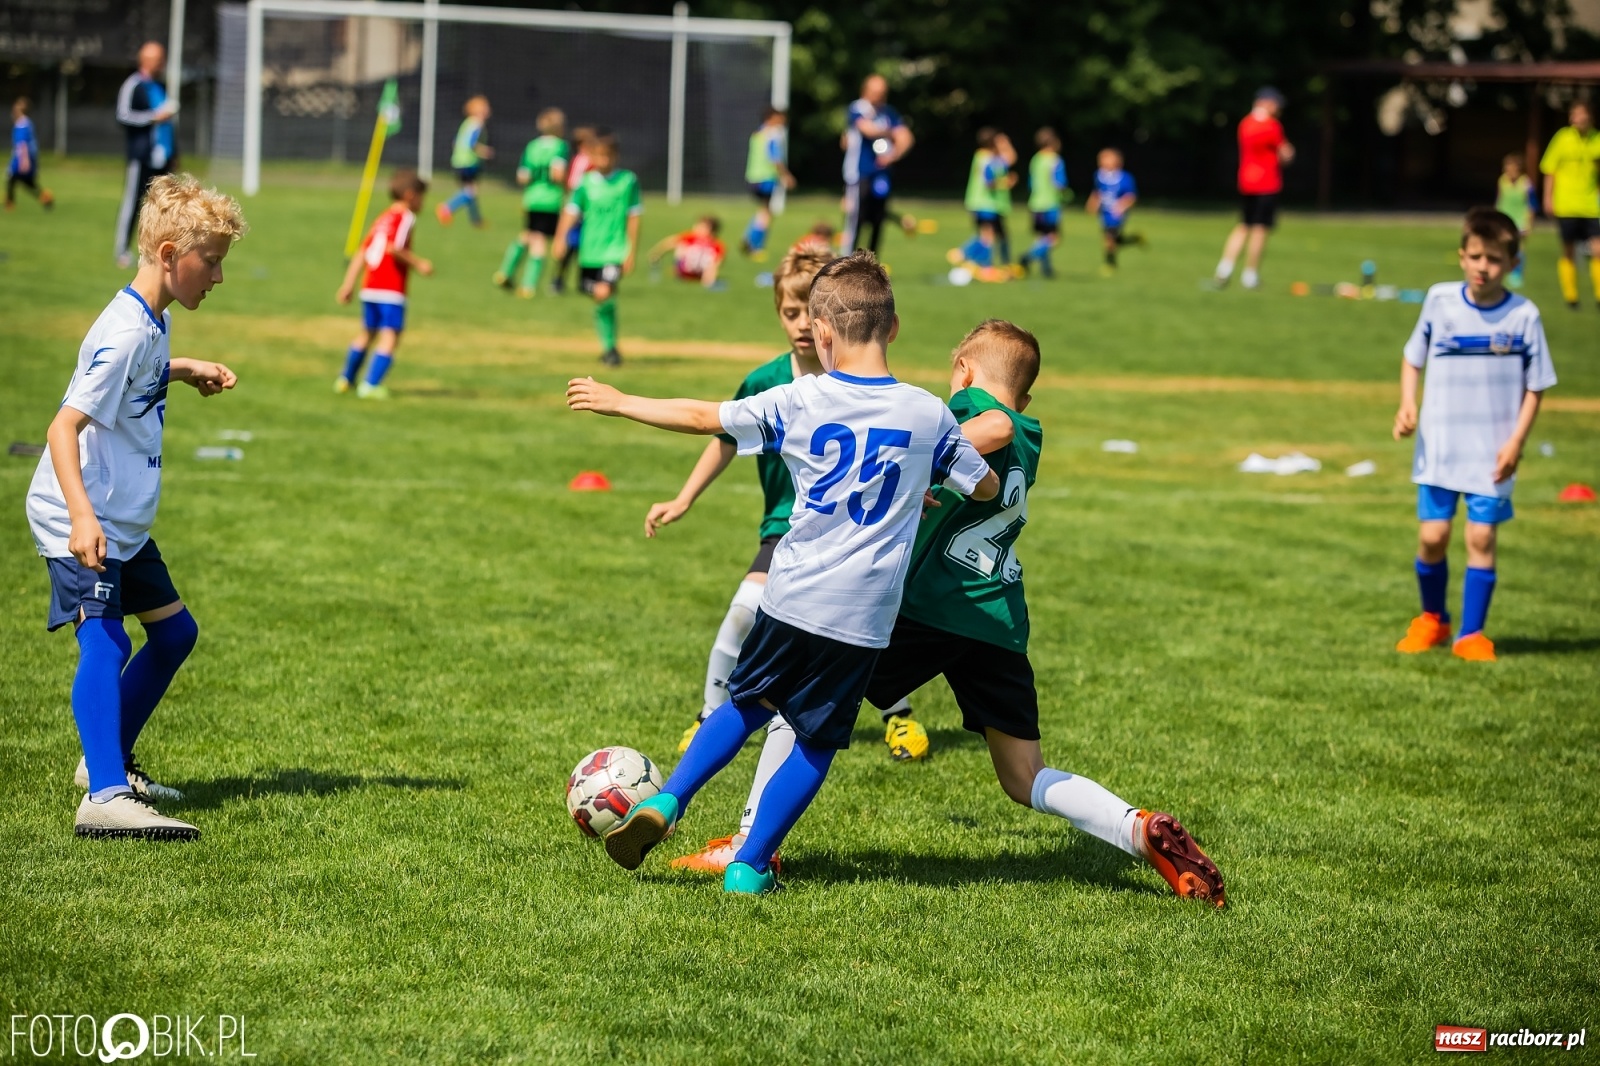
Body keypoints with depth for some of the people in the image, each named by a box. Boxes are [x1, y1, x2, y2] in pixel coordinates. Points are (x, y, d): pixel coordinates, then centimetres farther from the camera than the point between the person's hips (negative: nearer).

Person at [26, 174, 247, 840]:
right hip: (80, 522, -10)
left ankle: (109, 760, 30)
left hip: (125, 522, 10)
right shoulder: (125, 331, -22)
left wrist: (185, 371, 17)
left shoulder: (154, 322, 9)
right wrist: (82, 515, -40)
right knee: (105, 641, -23)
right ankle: (105, 798, -36)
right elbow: (65, 426, -29)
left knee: (174, 631, 18)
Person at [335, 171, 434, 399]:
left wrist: (348, 284, 14)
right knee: (390, 335, -9)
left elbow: (360, 253, 14)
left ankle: (345, 378, 33)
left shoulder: (382, 219, 18)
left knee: (367, 332, 23)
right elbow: (394, 248, -21)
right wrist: (418, 263, -12)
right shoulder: (406, 217, -6)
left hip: (369, 286, 9)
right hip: (391, 289, -9)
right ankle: (371, 385, -19)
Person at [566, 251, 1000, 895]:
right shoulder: (929, 416, -3)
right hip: (865, 617, -1)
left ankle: (667, 800, 11)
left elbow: (702, 418, 6)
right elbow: (986, 488, 11)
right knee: (817, 741, 12)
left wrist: (617, 402, 20)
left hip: (791, 599, 1)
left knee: (748, 702, 24)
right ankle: (749, 865, 10)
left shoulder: (799, 401, -4)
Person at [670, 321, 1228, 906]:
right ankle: (1143, 830, -10)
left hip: (930, 607, -6)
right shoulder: (1031, 440, 21)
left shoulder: (970, 402, -1)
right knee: (1027, 780, 12)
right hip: (1001, 622, 7)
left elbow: (995, 424, -23)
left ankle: (751, 844, 4)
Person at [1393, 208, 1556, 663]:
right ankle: (1432, 619, 24)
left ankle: (1471, 633, 8)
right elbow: (1413, 357, 11)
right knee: (1433, 535, 1)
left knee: (1482, 537, -3)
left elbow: (1535, 387, -1)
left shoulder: (1523, 316, -7)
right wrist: (1407, 405, -4)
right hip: (1439, 448, 1)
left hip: (1492, 454, -1)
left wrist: (1516, 442, -9)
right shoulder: (1439, 301, -3)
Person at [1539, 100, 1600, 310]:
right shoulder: (1563, 139, -3)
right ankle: (1570, 296, 17)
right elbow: (1550, 170, 2)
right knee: (1569, 252, 6)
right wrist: (1548, 198, -2)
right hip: (1566, 206, -1)